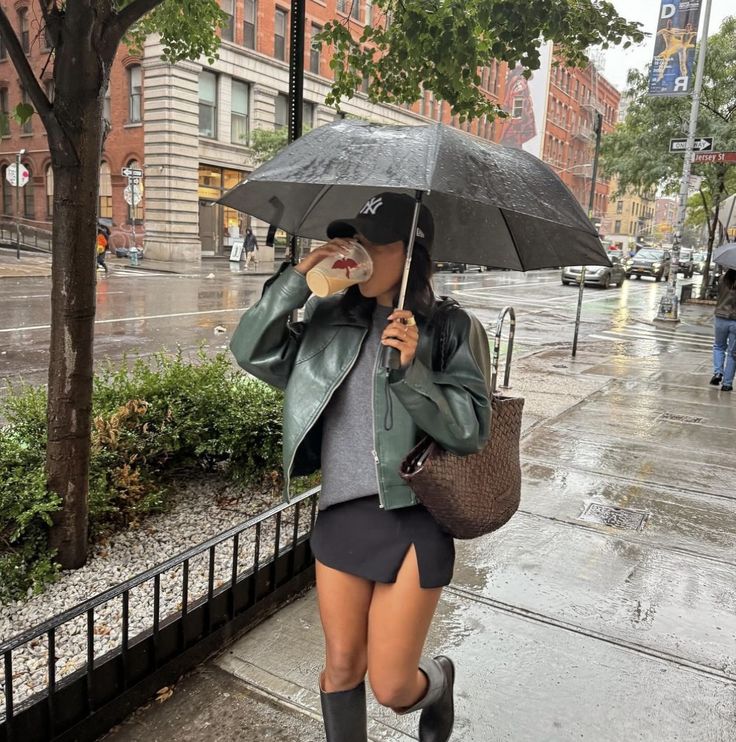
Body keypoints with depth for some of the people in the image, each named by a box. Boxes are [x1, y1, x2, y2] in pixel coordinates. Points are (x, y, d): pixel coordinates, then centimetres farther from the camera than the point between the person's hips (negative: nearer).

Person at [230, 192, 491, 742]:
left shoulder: (448, 329, -5)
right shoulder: (331, 320, 3)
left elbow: (472, 429, -11)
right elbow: (252, 351, -3)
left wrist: (411, 370, -24)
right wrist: (296, 280, -12)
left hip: (412, 520, -3)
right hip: (340, 515, 3)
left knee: (391, 687, 6)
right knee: (341, 668, 15)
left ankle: (437, 681, 42)